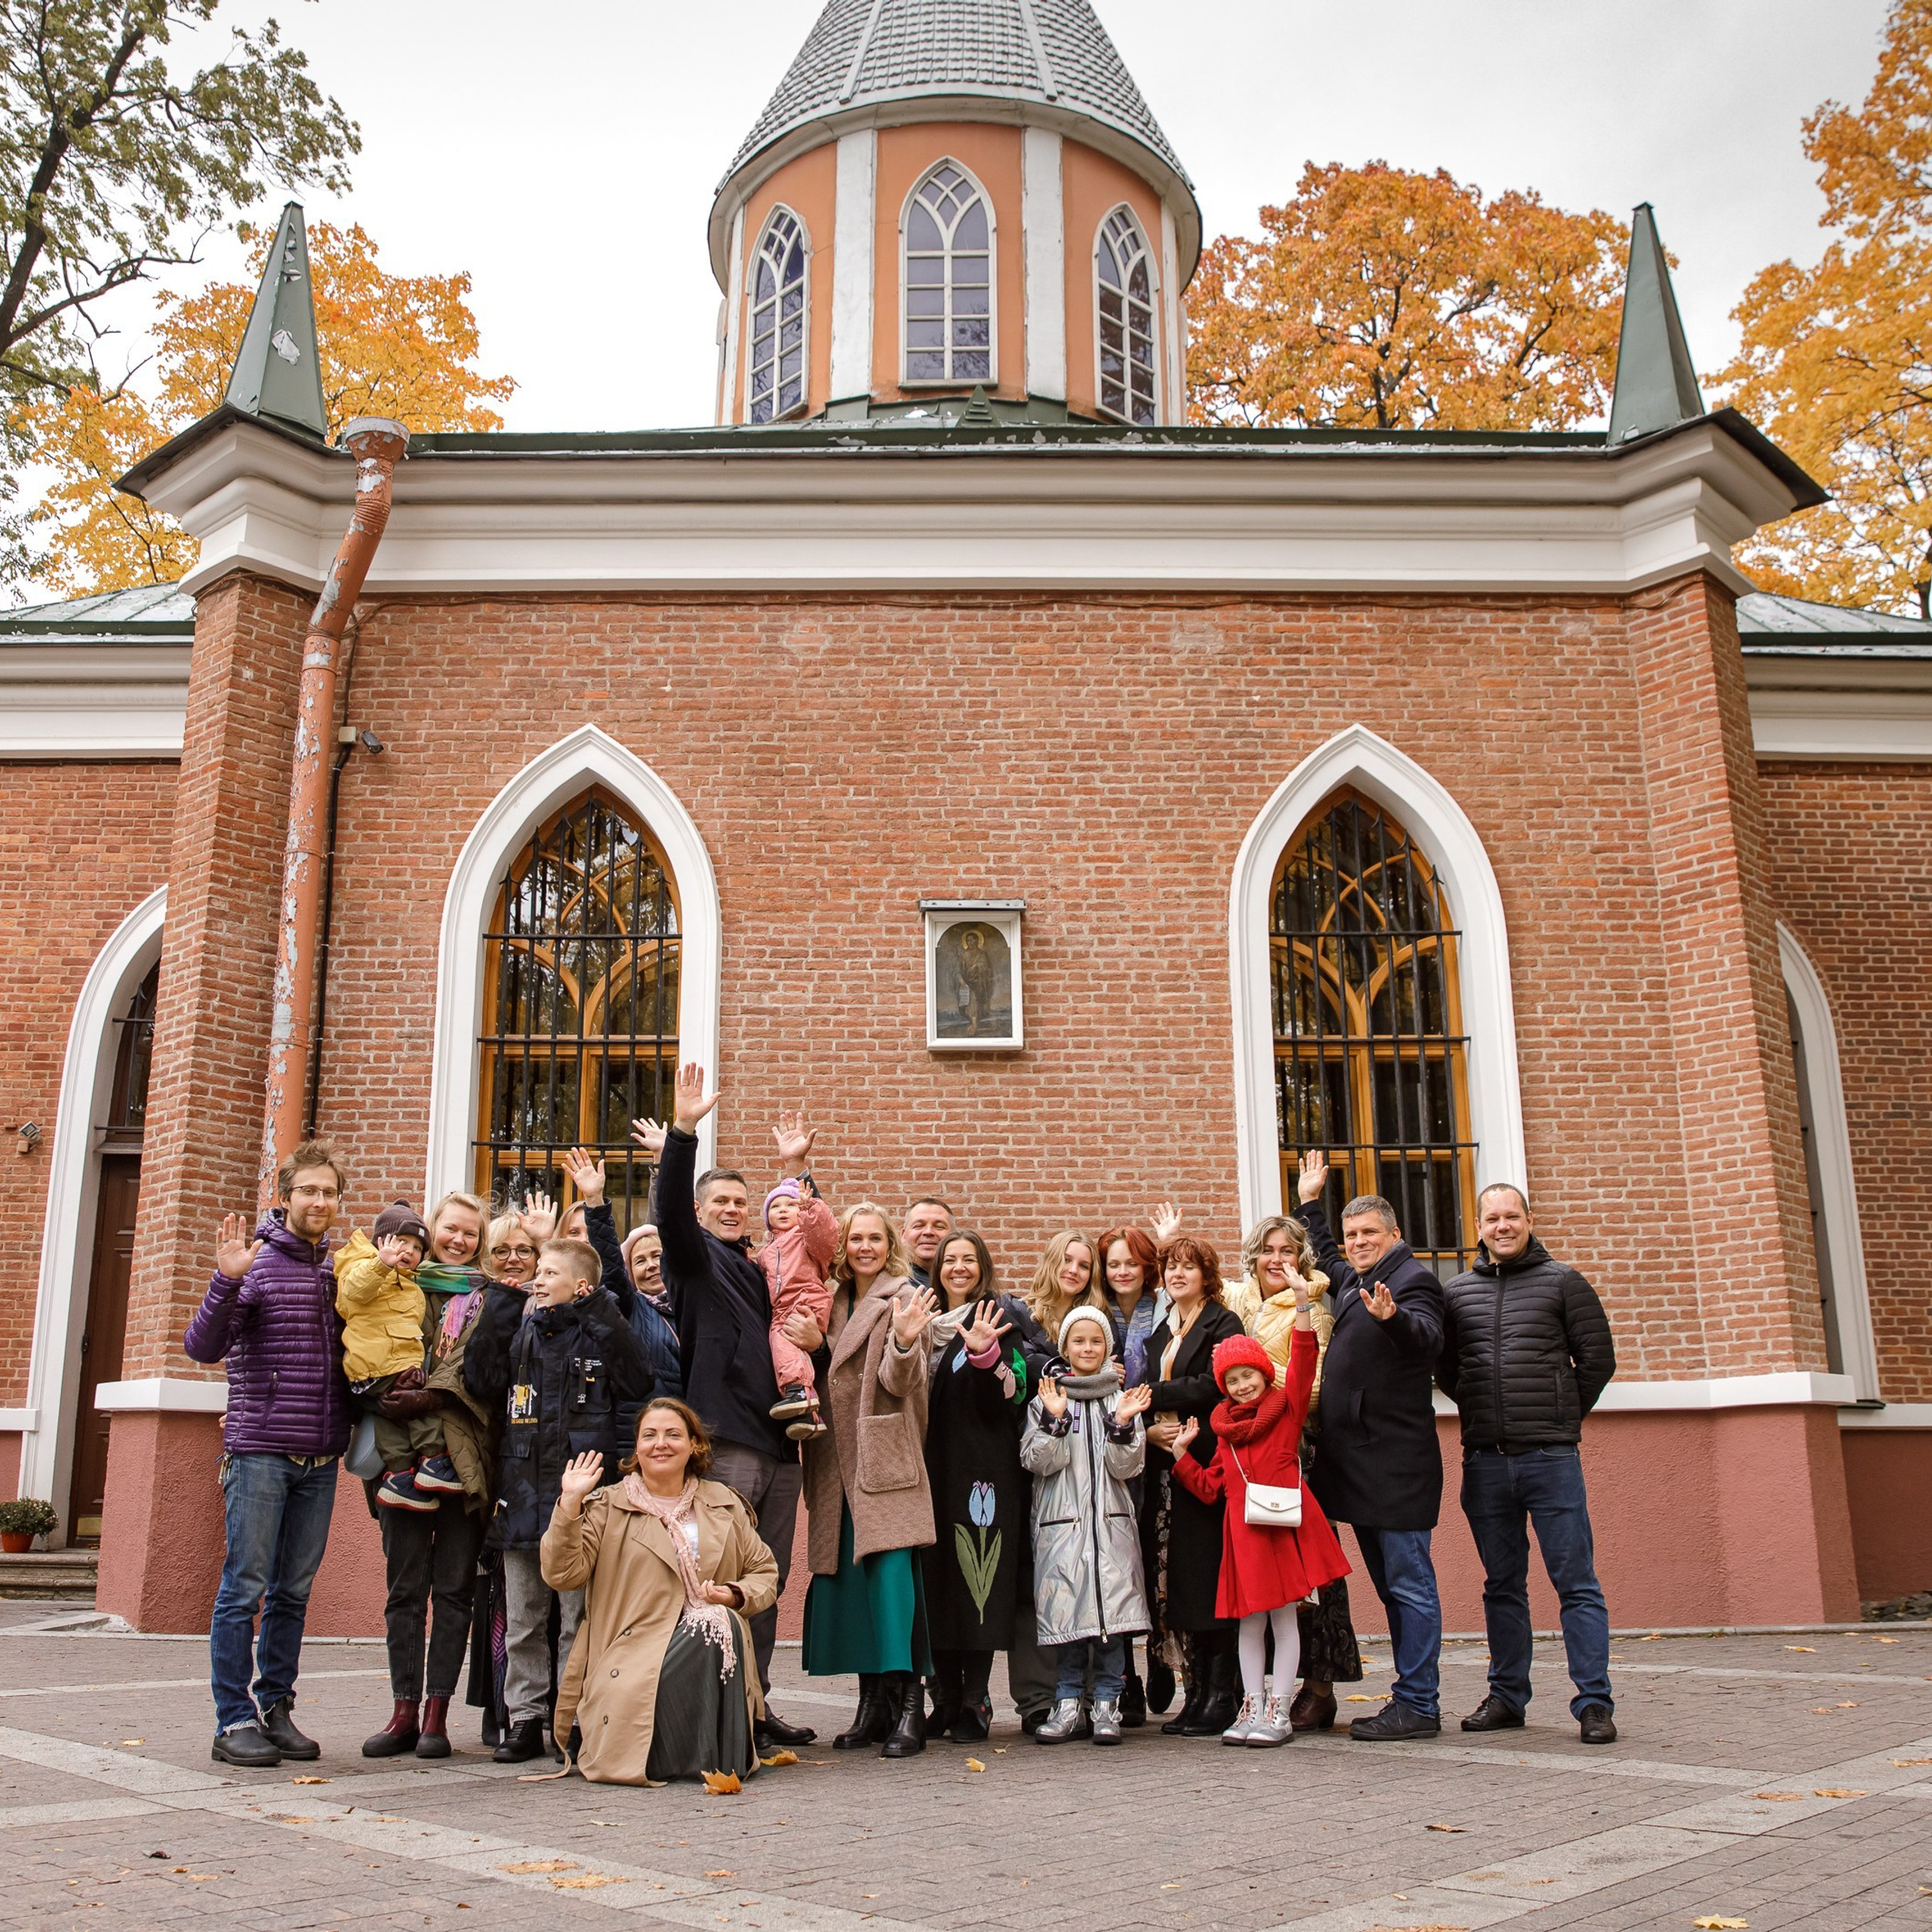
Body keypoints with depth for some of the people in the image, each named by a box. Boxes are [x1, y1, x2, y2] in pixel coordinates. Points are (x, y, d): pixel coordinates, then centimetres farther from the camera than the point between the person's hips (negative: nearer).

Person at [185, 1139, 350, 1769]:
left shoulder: (338, 1269, 11)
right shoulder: (256, 1263, -4)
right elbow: (202, 1348, -13)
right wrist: (227, 1280, -25)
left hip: (320, 1459, 5)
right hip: (259, 1452, -5)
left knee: (293, 1592, 11)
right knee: (245, 1589, -1)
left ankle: (275, 1709, 20)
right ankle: (234, 1722, 6)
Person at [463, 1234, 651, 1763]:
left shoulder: (601, 1334, -2)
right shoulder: (518, 1331, 10)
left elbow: (636, 1392, -7)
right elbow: (480, 1381, -4)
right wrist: (500, 1304, -7)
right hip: (523, 1493, 5)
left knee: (578, 1618, 3)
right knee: (522, 1620, 11)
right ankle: (526, 1719, 21)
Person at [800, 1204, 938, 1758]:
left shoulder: (904, 1299, -3)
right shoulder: (834, 1302, 16)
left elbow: (904, 1381, -12)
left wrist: (903, 1341, -32)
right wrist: (805, 1346, -1)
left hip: (886, 1460, -6)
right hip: (840, 1463, 7)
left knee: (893, 1576, -11)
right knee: (848, 1581, 7)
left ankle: (909, 1711, -5)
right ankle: (873, 1706, 17)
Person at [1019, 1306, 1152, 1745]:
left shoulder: (1122, 1400, 9)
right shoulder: (1046, 1400, 7)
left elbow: (1127, 1468, 1)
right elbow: (1038, 1462, -3)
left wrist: (1123, 1424, -14)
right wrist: (1055, 1419, -16)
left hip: (1110, 1521, 1)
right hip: (1061, 1522, 0)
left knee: (1112, 1610, -3)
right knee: (1066, 1611, -2)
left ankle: (1106, 1704, 7)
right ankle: (1069, 1703, 11)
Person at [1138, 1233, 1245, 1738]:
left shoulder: (1223, 1324, -1)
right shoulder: (1160, 1331, 19)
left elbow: (1212, 1386, -13)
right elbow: (1146, 1396, 16)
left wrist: (1151, 1395, -9)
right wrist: (1148, 1428, -5)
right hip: (1165, 1463, 7)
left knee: (1208, 1577, -7)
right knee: (1175, 1577, 5)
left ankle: (1222, 1696, -1)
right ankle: (1198, 1691, 12)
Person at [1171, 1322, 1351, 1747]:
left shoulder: (1286, 1409, 2)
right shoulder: (1225, 1428, 15)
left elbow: (1302, 1363, -13)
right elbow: (1209, 1487, 16)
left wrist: (1302, 1308, -22)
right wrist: (1182, 1451, 10)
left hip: (1283, 1523, -5)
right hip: (1243, 1530, 5)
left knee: (1283, 1616, 1)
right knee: (1250, 1620, 9)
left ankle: (1279, 1712, 7)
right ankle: (1252, 1707, 17)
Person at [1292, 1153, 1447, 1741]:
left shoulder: (1411, 1279, -8)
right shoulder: (1351, 1281, 18)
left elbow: (1428, 1338, -28)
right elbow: (1325, 1257, 41)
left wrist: (1393, 1317, -47)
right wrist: (1310, 1204, 43)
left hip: (1396, 1460, -9)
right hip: (1357, 1460, 9)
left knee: (1409, 1583, -6)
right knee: (1390, 1585, 13)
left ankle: (1418, 1703, -2)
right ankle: (1411, 1697, 20)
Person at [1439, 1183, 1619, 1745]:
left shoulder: (1562, 1281, 3)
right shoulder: (1456, 1292, 11)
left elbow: (1597, 1358, 5)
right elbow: (1444, 1367, 20)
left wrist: (1563, 1416, 7)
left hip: (1551, 1458, -3)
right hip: (1485, 1461, 3)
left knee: (1576, 1582, -2)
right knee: (1502, 1585, 11)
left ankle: (1594, 1703, 2)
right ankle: (1507, 1696, 20)